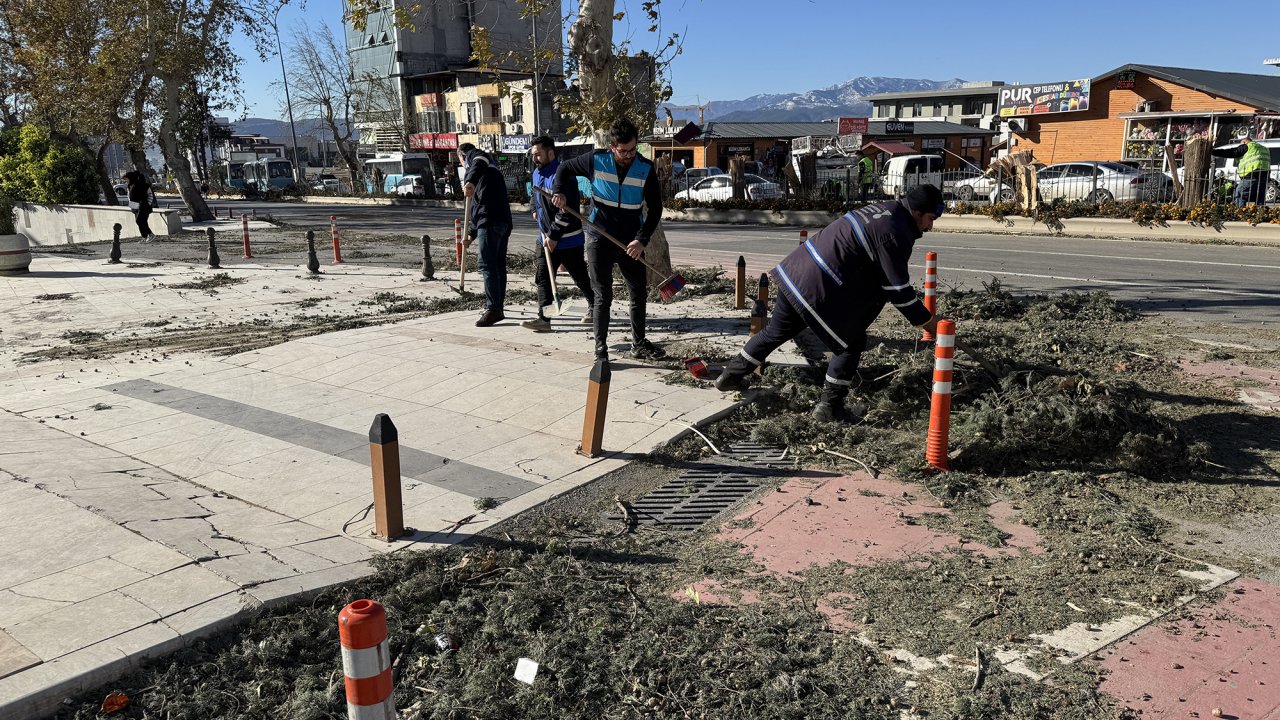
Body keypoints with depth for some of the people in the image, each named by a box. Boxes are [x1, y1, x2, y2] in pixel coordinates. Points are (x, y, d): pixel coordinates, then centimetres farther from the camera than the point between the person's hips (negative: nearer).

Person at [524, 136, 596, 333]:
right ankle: (544, 319, -2)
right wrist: (535, 208, 15)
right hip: (546, 237, 8)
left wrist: (554, 236, -21)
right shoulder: (537, 173, 8)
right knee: (542, 278, -1)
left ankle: (594, 306, 30)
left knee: (580, 277, 7)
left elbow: (567, 211, -25)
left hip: (568, 238, -8)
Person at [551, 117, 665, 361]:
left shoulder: (646, 169, -7)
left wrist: (642, 240, -15)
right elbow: (564, 168, 8)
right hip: (600, 240, -2)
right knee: (603, 297, -1)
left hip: (631, 242, 3)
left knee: (639, 293, 10)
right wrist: (559, 192, -12)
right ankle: (600, 349, 9)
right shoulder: (596, 161, -8)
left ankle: (639, 344, 26)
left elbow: (655, 208, -4)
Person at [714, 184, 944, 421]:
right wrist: (926, 321, 1)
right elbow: (897, 289, -11)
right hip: (817, 291, -9)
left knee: (776, 331, 25)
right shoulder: (895, 234, -15)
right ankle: (829, 406, 11)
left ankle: (730, 376, 36)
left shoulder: (882, 208, 14)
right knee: (851, 342, 6)